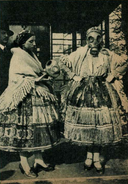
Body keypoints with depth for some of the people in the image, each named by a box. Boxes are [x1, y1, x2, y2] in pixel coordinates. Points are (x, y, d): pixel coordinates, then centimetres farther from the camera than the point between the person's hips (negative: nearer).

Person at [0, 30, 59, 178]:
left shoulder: (32, 56, 17)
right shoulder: (17, 57, -7)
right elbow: (16, 79, -15)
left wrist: (43, 77, 4)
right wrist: (34, 80, -18)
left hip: (37, 96, 8)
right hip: (24, 99, -8)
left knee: (38, 129, 9)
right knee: (24, 129, -2)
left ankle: (39, 160, 21)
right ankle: (24, 164, 11)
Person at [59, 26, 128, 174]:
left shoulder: (107, 55, 3)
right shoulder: (80, 53, 1)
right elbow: (62, 62, 7)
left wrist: (111, 76, 1)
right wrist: (73, 76, -1)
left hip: (102, 94, 1)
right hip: (83, 93, 0)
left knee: (101, 125, -1)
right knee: (85, 124, 2)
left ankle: (96, 158, 12)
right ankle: (89, 156, 19)